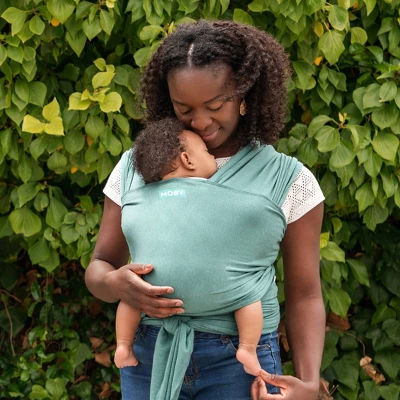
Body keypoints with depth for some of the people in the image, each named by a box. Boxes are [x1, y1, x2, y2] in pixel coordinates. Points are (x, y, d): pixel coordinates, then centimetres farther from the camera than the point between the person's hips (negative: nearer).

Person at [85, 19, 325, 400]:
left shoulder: (288, 179, 1)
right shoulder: (136, 167, 6)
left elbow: (304, 296, 2)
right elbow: (99, 267, 9)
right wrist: (115, 284, -16)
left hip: (241, 360, -2)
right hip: (148, 355, 2)